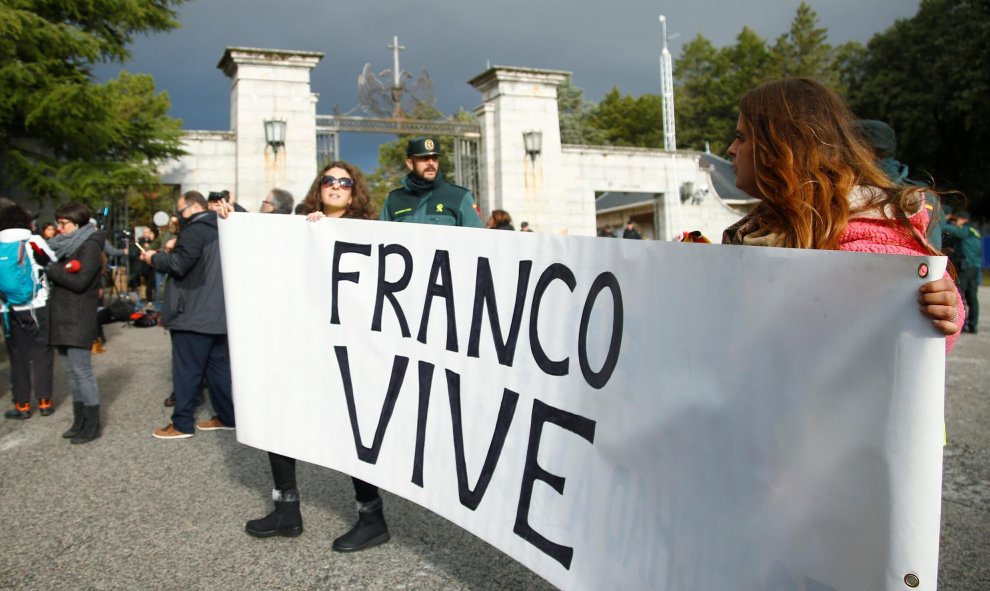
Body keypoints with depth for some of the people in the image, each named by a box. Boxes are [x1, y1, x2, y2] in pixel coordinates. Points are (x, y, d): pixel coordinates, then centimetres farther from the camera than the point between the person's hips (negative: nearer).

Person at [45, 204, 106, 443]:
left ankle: (92, 424, 2)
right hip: (62, 318, 8)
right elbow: (50, 268, 13)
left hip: (78, 320, -8)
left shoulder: (90, 246, -9)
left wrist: (52, 269, -9)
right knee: (72, 372, 12)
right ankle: (80, 421, 19)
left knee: (82, 371, -5)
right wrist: (63, 270, -6)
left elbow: (80, 282, -17)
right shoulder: (65, 245, 17)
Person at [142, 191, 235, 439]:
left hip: (194, 313, -9)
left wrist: (154, 258, -3)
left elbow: (179, 264, -20)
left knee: (187, 369, -1)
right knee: (218, 366, 13)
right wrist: (177, 248, 17)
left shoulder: (195, 229, -14)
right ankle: (227, 416, 17)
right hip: (218, 311, 9)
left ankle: (182, 423, 6)